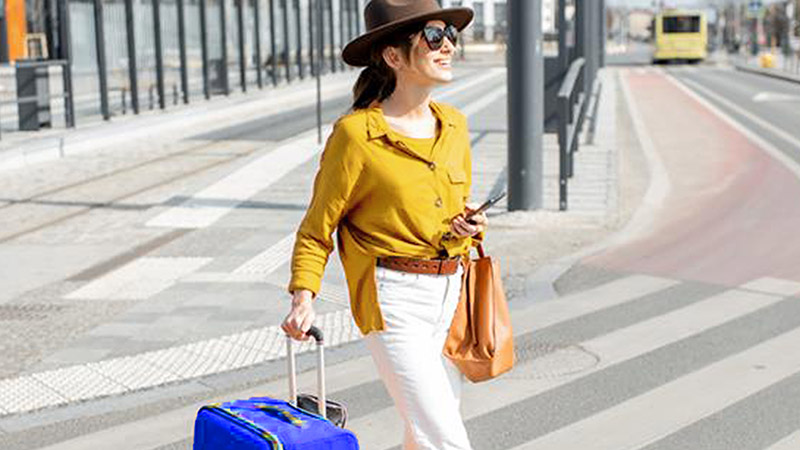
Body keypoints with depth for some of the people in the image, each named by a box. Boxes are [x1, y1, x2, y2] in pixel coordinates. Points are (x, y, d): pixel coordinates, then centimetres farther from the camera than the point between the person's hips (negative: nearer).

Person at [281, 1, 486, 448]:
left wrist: (471, 226, 0)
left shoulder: (454, 125, 7)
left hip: (451, 294, 7)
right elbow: (317, 230, -4)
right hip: (395, 301, -7)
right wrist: (303, 299, -15)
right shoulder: (356, 134, -12)